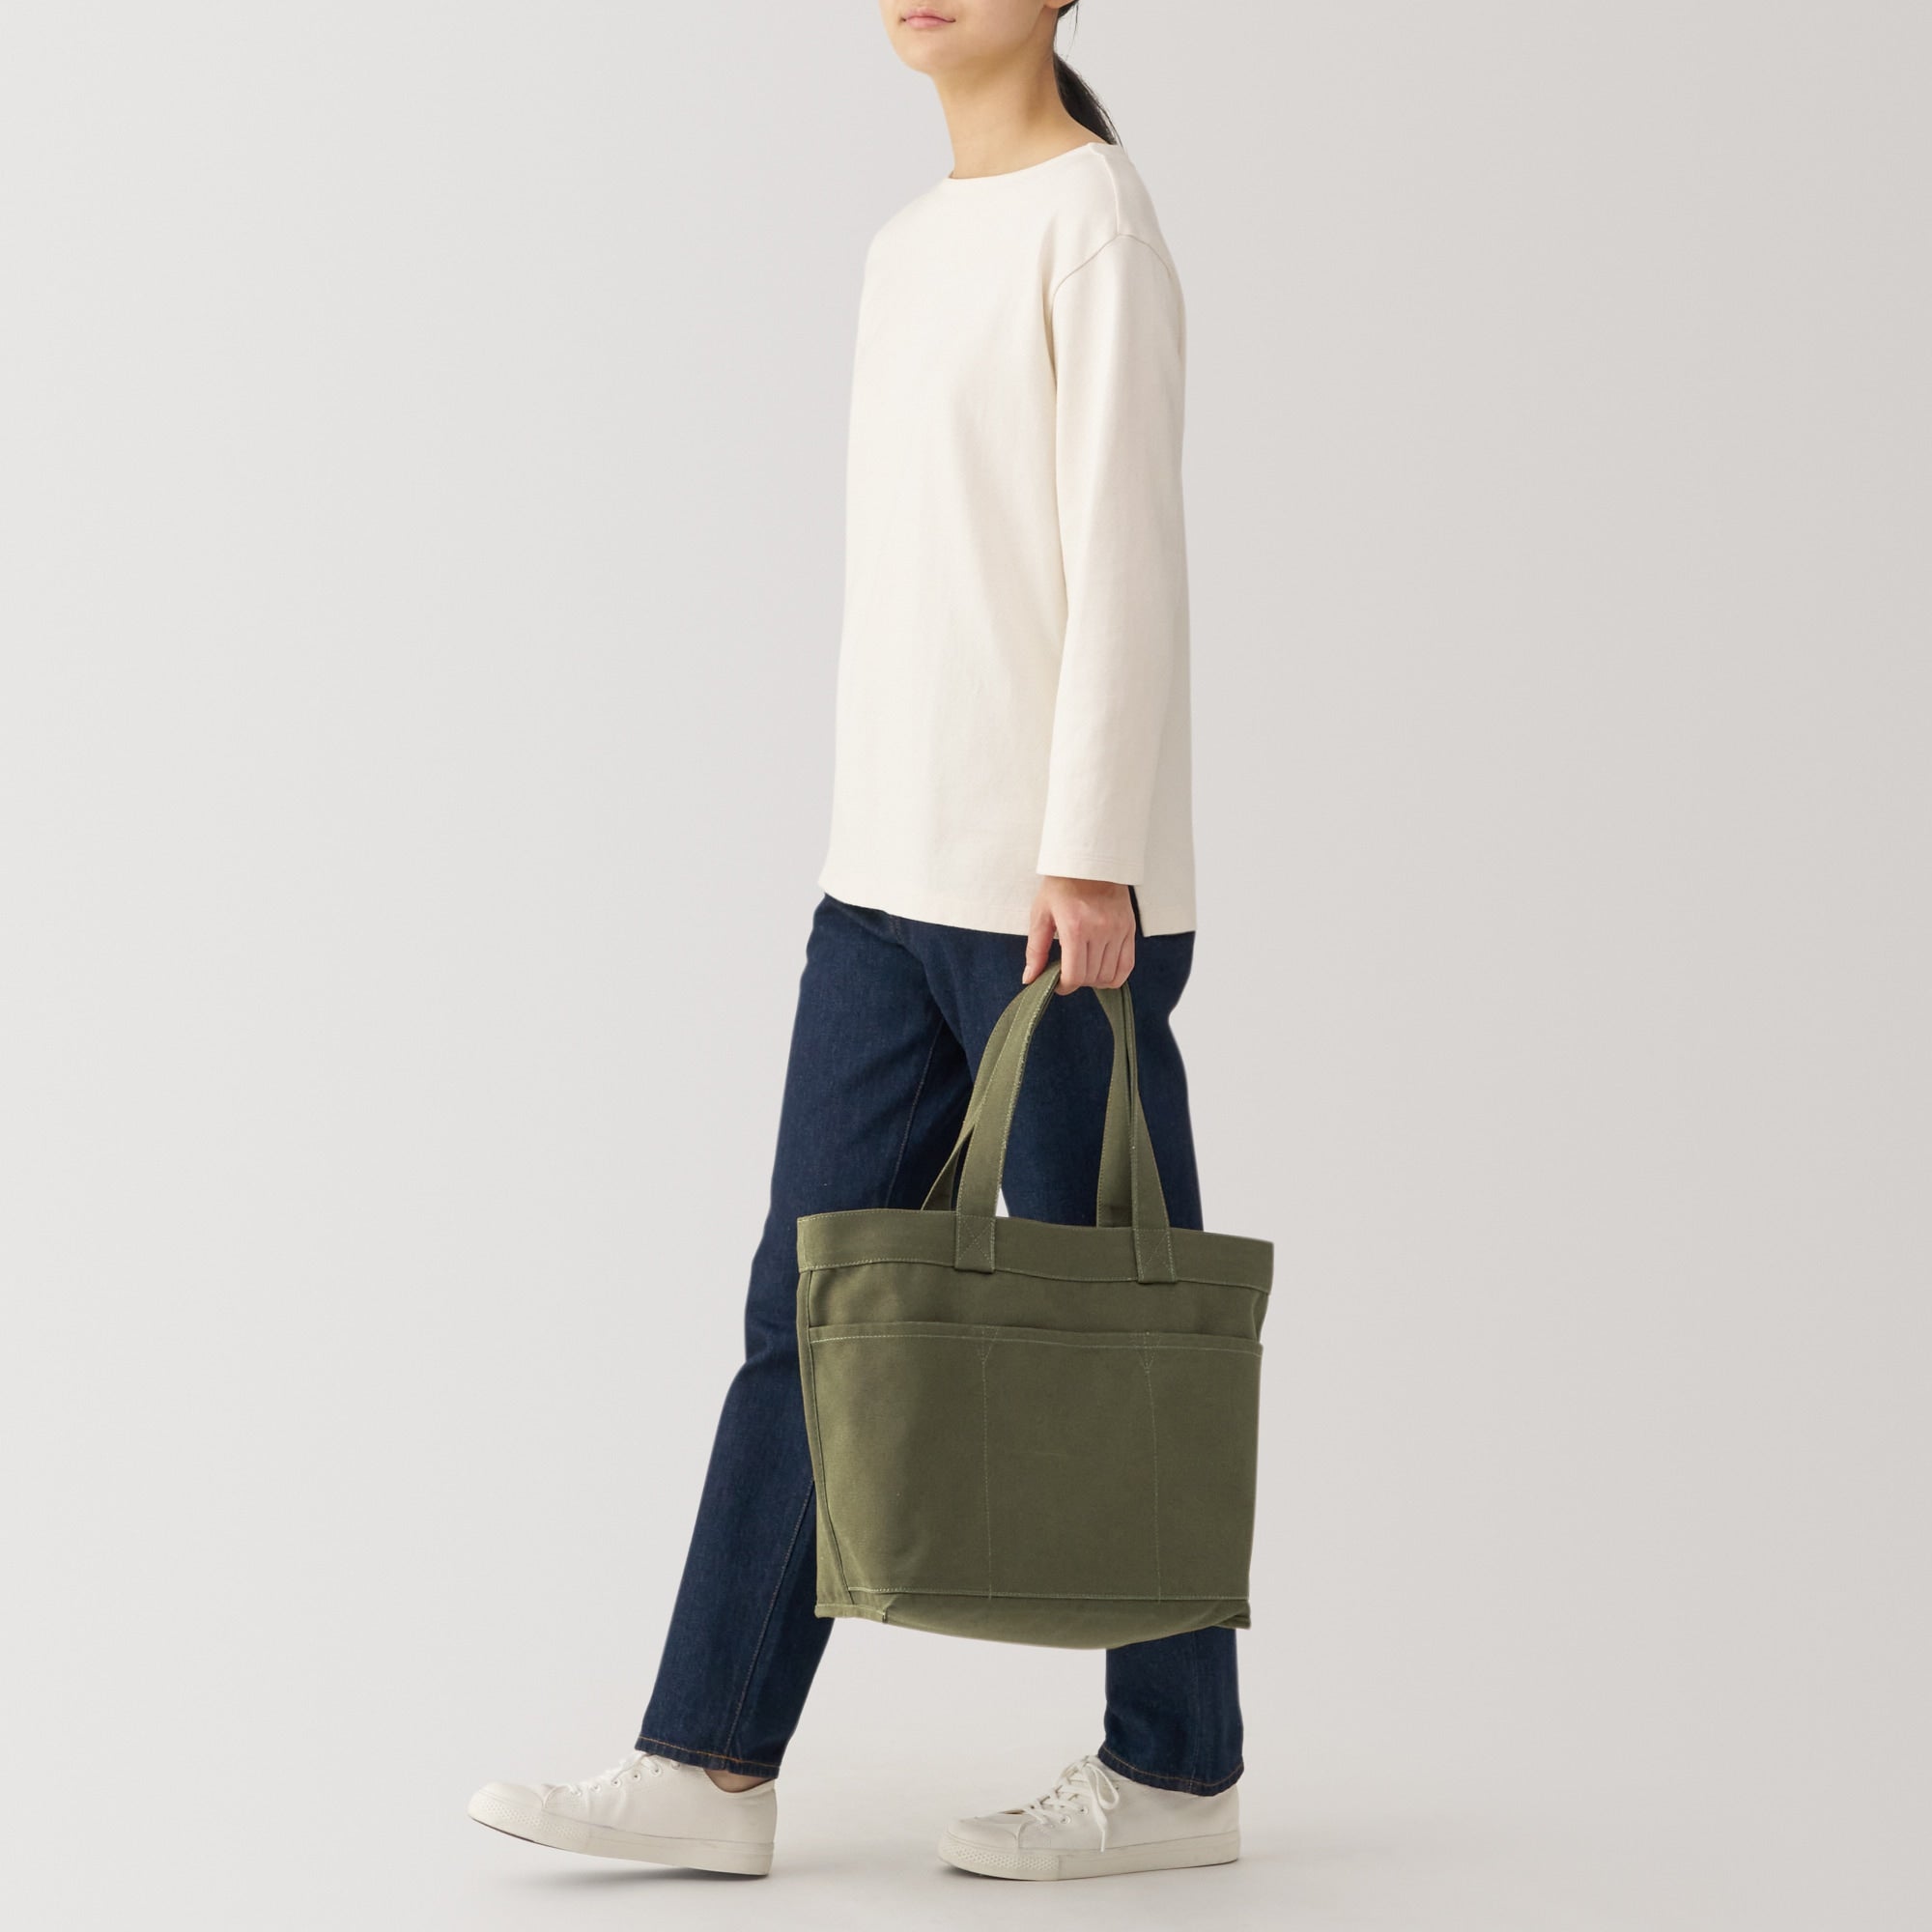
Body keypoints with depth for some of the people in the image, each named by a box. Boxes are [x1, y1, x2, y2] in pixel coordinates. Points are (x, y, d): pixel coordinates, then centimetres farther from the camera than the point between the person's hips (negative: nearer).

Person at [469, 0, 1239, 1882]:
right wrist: (890, 863, 17)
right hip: (892, 874, 8)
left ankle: (1174, 1764, 14)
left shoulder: (1095, 213, -7)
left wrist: (1089, 854, -19)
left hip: (1058, 872, -8)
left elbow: (1127, 550, -14)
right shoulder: (913, 245, 17)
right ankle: (710, 1759, 5)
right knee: (816, 1297, 3)